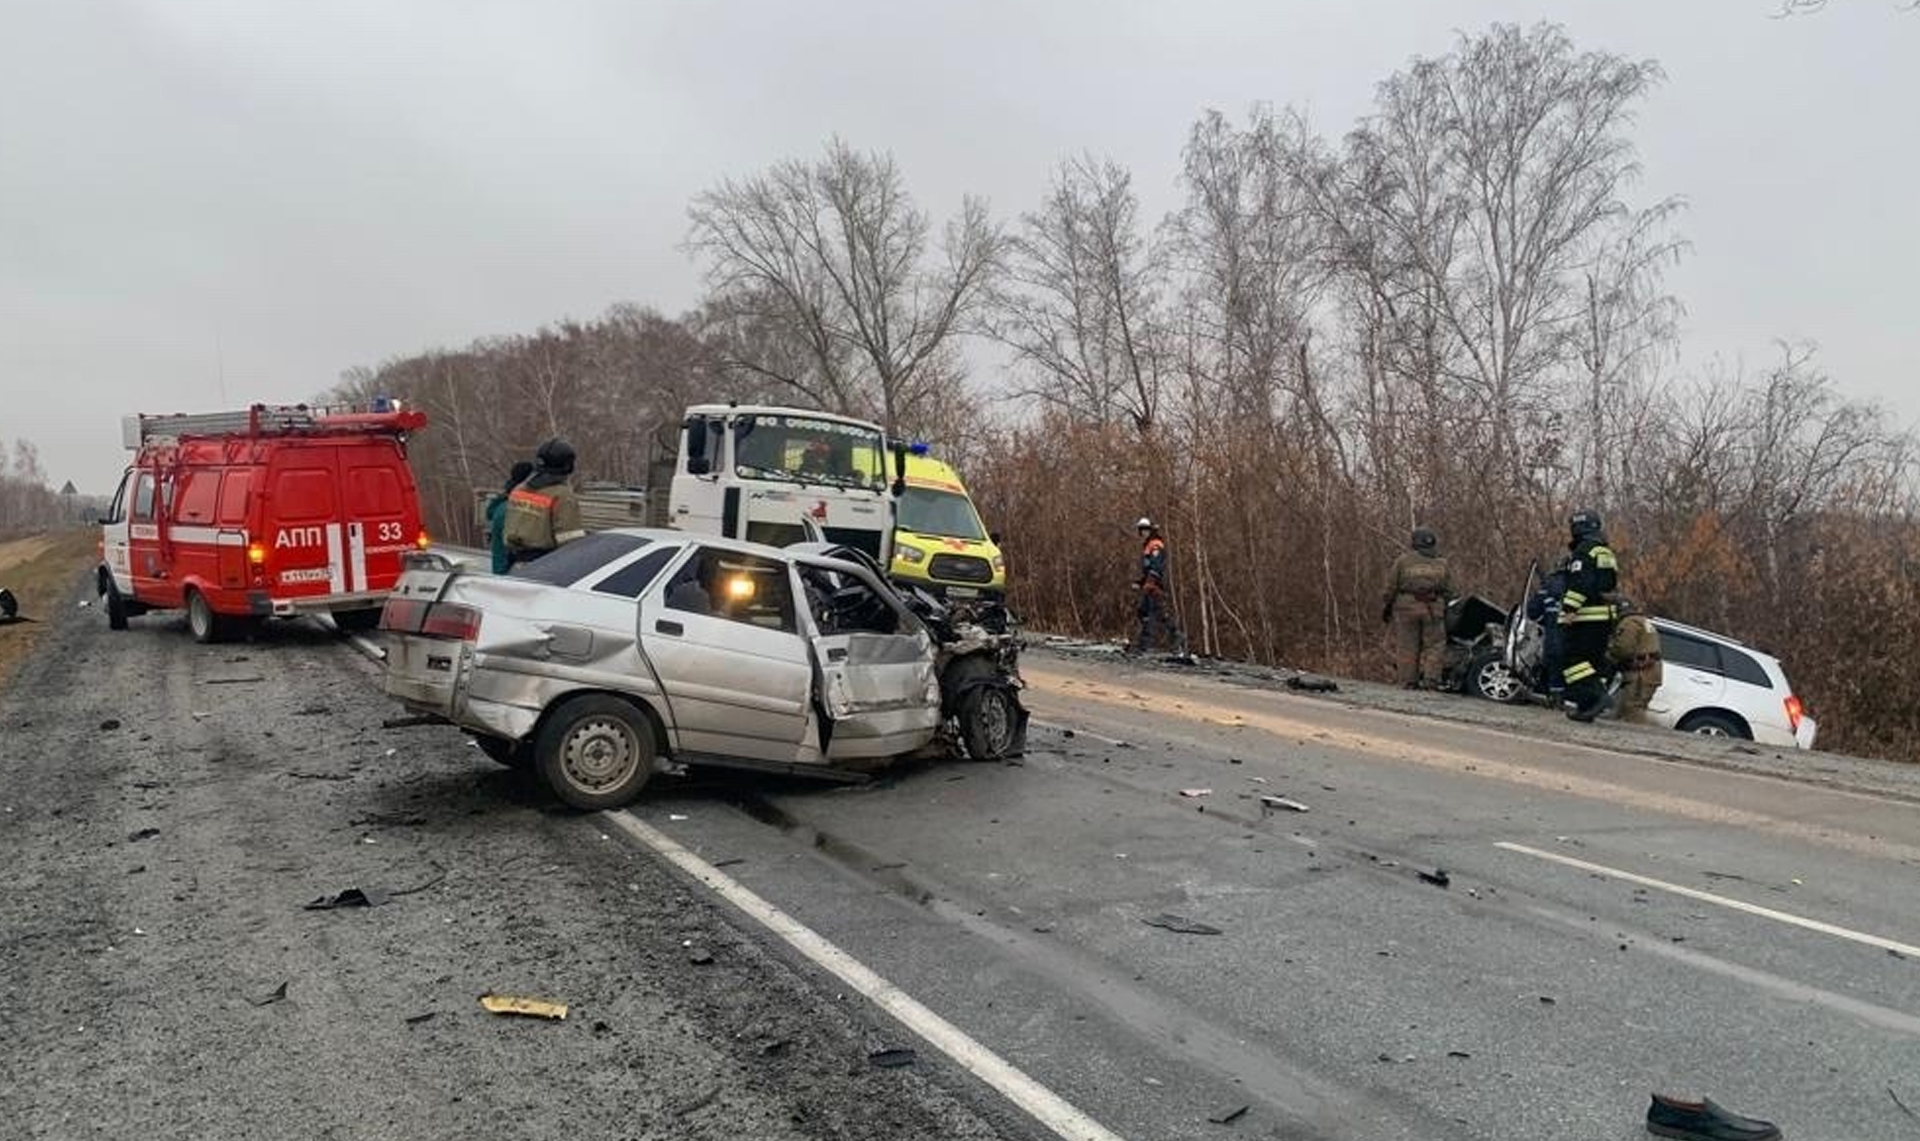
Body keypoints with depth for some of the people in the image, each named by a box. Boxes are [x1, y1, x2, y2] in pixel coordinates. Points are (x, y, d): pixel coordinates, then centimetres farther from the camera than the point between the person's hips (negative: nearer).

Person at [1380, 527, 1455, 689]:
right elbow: (1448, 592, 12)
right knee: (1434, 645, 6)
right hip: (1433, 609, 2)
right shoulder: (1441, 564, 14)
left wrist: (1385, 609, 9)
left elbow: (1391, 587, 2)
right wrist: (1445, 610, 20)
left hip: (1407, 608, -1)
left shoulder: (1403, 560, 5)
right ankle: (1431, 678, -4)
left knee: (1407, 646, 2)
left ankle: (1408, 681, 2)